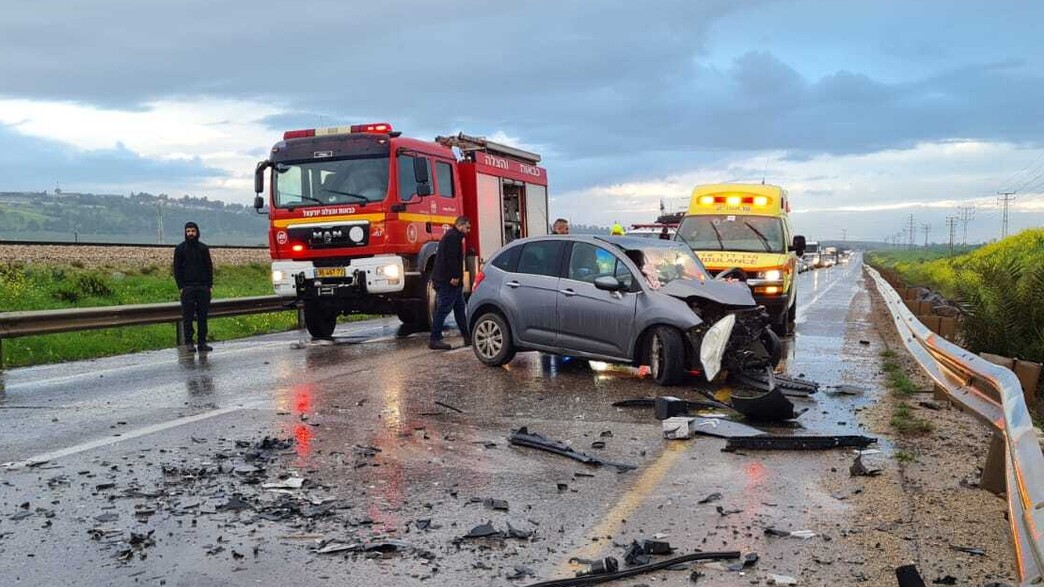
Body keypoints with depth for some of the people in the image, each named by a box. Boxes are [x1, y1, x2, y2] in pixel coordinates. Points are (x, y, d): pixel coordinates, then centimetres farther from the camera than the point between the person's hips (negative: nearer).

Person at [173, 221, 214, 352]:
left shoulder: (203, 248, 11)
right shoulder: (180, 249, 4)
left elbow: (209, 267, 13)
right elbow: (176, 269, 2)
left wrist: (210, 285, 3)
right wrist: (180, 287, -7)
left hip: (203, 287, 2)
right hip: (187, 288, -2)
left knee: (203, 316, 4)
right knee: (188, 316, -1)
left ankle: (202, 342, 8)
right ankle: (189, 343, 3)